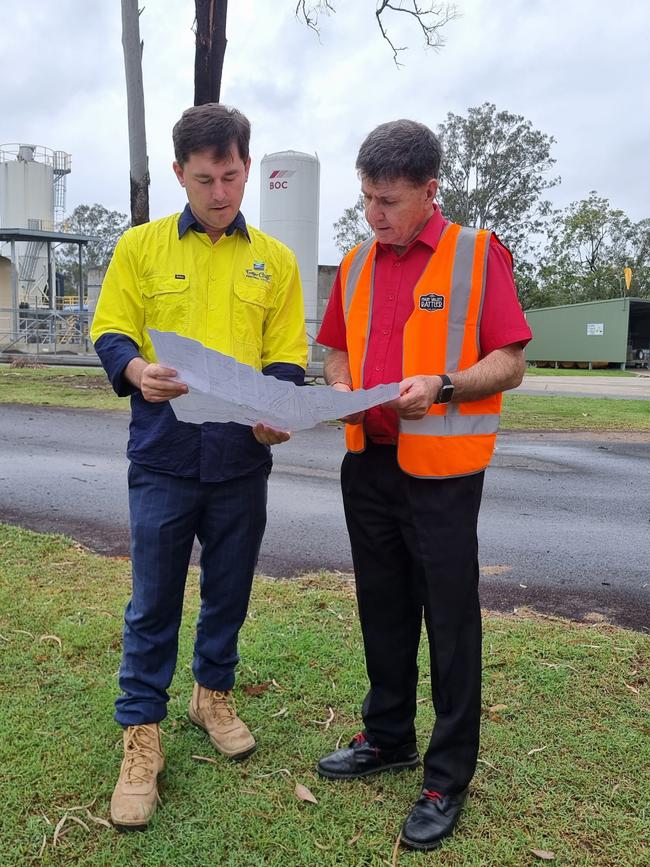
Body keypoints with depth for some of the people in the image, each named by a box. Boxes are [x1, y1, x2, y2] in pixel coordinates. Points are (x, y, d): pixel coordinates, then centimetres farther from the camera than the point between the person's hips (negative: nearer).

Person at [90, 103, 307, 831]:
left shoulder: (275, 258, 8)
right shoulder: (140, 246, 4)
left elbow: (287, 354, 5)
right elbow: (110, 331, 2)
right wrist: (135, 370, -21)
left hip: (242, 454, 2)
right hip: (163, 451, -2)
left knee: (229, 588, 15)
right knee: (154, 598, 4)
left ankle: (213, 694, 38)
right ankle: (141, 732, 20)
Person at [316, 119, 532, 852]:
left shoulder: (479, 254, -5)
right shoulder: (356, 264, 10)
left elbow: (509, 363, -7)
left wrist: (441, 387, -24)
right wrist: (342, 387, -4)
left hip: (442, 469, -5)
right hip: (367, 463, 6)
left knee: (449, 620, 5)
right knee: (382, 609, 16)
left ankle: (449, 775, 21)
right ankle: (388, 737, 35)